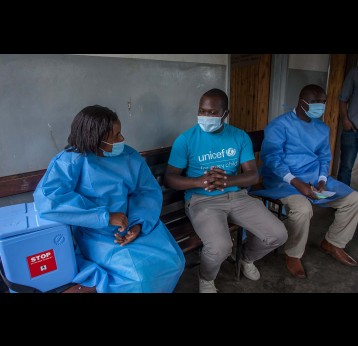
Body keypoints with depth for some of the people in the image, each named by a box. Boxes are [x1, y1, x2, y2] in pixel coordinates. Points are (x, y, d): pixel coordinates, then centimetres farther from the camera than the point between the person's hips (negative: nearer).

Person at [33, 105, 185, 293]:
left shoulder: (130, 156, 1)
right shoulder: (72, 159, -14)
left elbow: (149, 191, -1)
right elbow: (46, 197, -29)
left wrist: (139, 223, -20)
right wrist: (106, 217, -30)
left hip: (135, 224, 5)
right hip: (97, 233, -5)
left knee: (171, 262, -10)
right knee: (140, 273, -24)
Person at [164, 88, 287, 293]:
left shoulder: (240, 137, 4)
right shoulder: (186, 140, -5)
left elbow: (253, 175, -1)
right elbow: (170, 178, -6)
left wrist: (226, 181, -22)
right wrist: (200, 181, -24)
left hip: (237, 196, 4)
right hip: (202, 200, -4)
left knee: (278, 235, -7)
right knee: (220, 247, -29)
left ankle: (248, 259, 28)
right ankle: (206, 280, 9)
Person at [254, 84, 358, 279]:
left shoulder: (322, 128, 13)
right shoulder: (280, 125, -11)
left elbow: (324, 158, 16)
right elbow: (271, 158, -20)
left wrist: (322, 180, -5)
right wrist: (296, 182, -29)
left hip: (314, 177, 8)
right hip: (283, 179, -7)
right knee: (302, 209, -34)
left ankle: (332, 243, 21)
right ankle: (293, 255, -6)